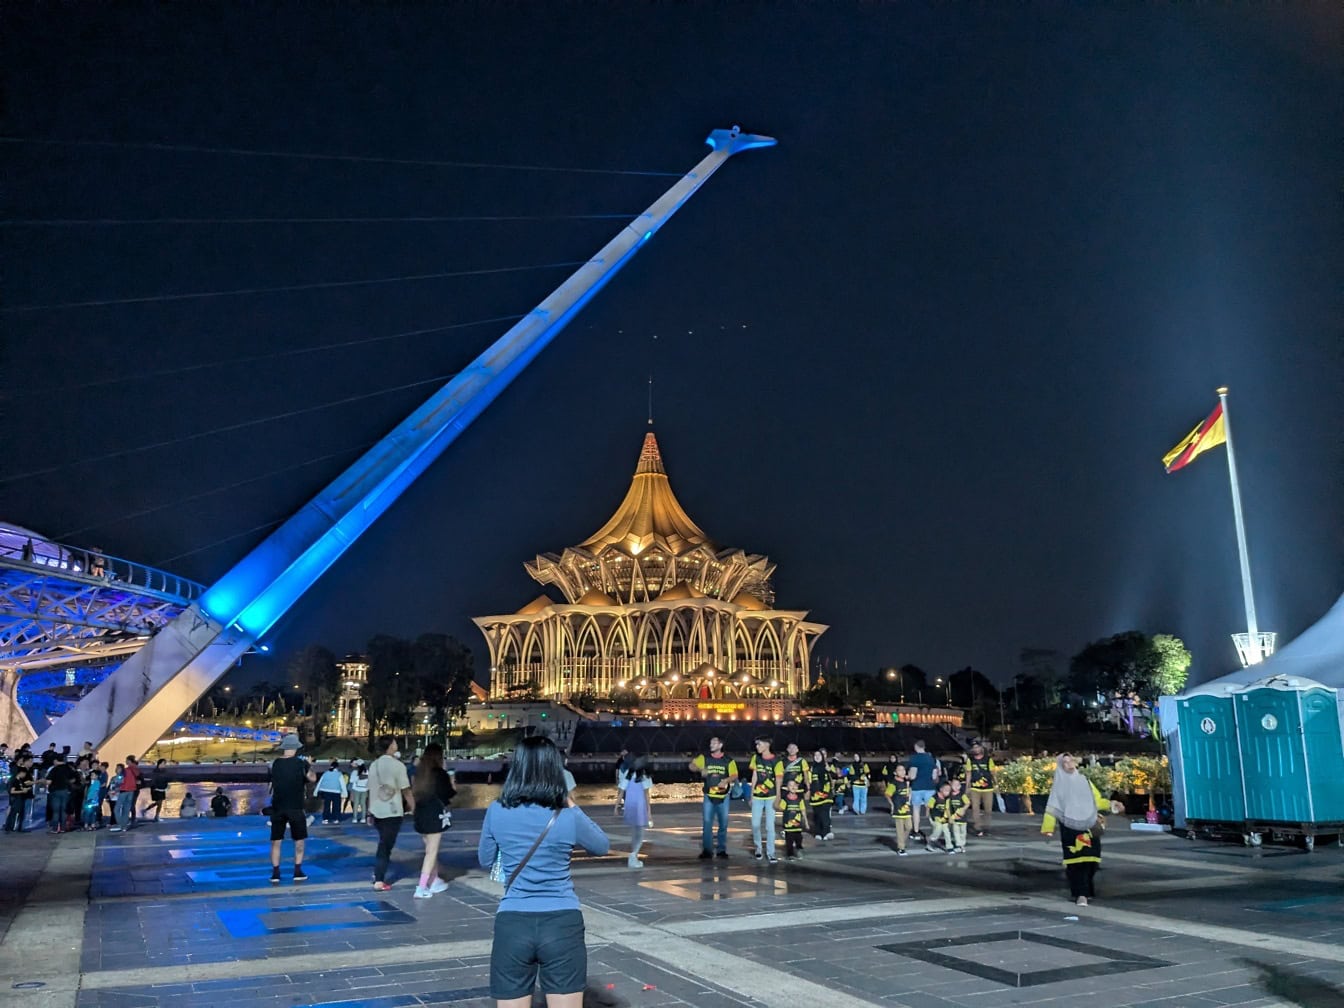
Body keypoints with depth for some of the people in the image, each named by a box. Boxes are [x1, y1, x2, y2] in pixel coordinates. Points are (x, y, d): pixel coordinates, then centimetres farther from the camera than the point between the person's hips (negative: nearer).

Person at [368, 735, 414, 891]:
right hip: (392, 812, -6)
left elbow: (370, 789, 12)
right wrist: (414, 808, -5)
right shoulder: (397, 765, -11)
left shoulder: (374, 765, 9)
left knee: (383, 843, 21)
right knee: (386, 846, 0)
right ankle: (379, 881, 0)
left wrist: (370, 811, 19)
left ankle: (378, 874, 22)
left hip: (377, 811, 6)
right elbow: (406, 790, -12)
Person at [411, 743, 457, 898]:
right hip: (435, 815, -6)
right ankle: (422, 888, -8)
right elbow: (447, 795, -7)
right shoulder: (440, 773, -11)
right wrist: (453, 788, 12)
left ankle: (434, 881, 29)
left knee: (430, 849, 19)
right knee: (432, 852, -3)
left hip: (421, 814, 6)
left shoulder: (420, 772, 4)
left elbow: (415, 791, 7)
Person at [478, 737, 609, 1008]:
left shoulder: (497, 812, -5)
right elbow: (602, 847, 12)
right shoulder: (568, 818, -7)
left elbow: (485, 860, 12)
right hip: (562, 925, -1)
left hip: (512, 925, 1)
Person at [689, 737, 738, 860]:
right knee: (707, 823, -5)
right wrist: (700, 769, -23)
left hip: (723, 797, 0)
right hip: (708, 796, 0)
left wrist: (726, 780, -25)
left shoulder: (728, 760, 0)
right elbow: (691, 766, -2)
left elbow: (734, 775, -5)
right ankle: (707, 850, 1)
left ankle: (722, 850, 20)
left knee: (723, 824, 8)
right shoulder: (704, 758, 2)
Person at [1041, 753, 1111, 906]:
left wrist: (1111, 805, -5)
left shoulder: (1084, 781, 14)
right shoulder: (1058, 784, 5)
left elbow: (1097, 800, 14)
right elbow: (1052, 807, 0)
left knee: (1090, 859, 3)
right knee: (1076, 861, -9)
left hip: (1088, 826, 3)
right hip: (1070, 828, -3)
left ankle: (1087, 889, 23)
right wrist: (1048, 828, -7)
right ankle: (1080, 894, -8)